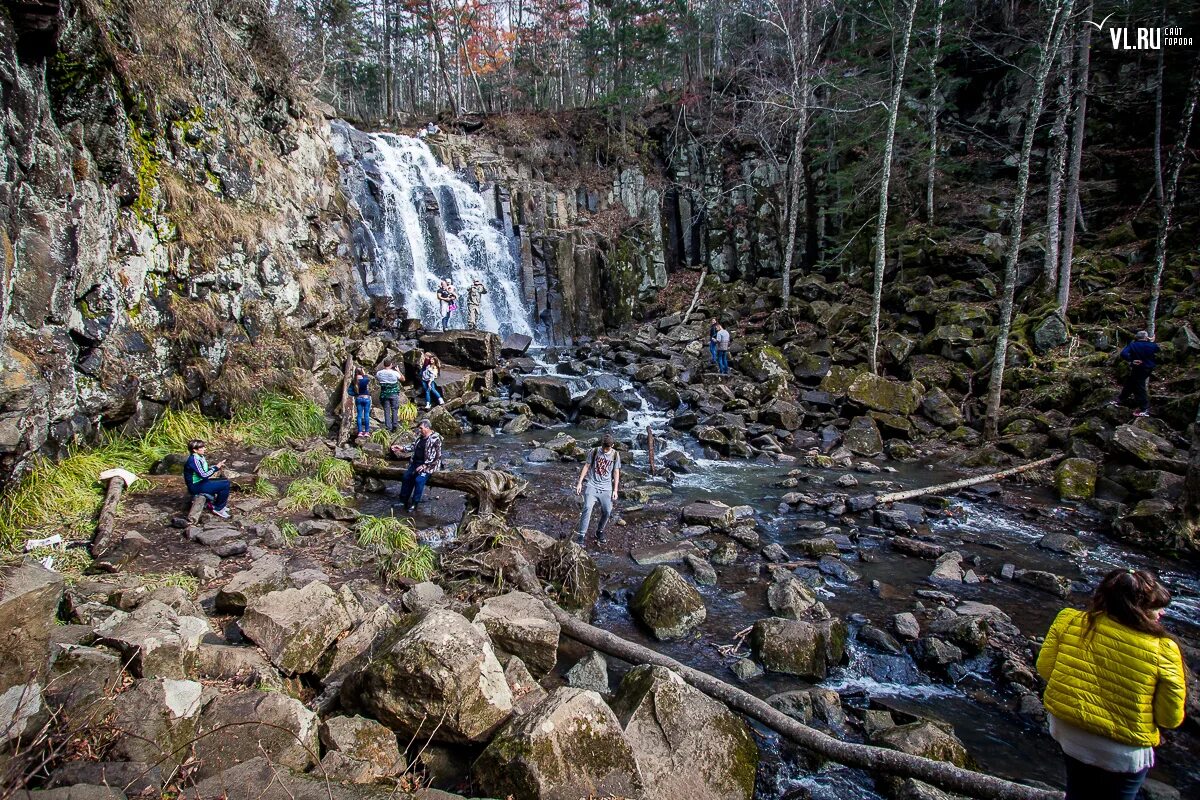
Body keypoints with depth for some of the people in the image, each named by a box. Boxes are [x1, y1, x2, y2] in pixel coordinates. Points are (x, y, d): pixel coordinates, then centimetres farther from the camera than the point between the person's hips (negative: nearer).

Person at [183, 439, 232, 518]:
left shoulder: (200, 457, 6)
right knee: (225, 485, -16)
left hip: (201, 482, 10)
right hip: (196, 486, -10)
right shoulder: (194, 460, -23)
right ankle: (217, 509, -2)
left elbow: (205, 471, 13)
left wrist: (217, 466, -1)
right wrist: (216, 468, -17)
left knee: (226, 481, 13)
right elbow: (203, 475, -25)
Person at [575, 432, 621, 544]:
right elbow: (586, 466, 3)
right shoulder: (594, 451, -1)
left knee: (607, 511, -3)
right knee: (587, 508, -19)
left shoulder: (615, 455, 2)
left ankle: (600, 532, 23)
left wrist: (615, 490, 3)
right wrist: (580, 483, -2)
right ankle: (582, 535, -16)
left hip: (606, 488, 2)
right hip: (592, 485, -2)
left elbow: (616, 473, 6)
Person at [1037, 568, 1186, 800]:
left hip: (1068, 730, 3)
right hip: (1123, 751, -2)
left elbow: (1044, 667, -6)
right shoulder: (1163, 651, -22)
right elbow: (1170, 718, -13)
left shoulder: (1070, 621, -16)